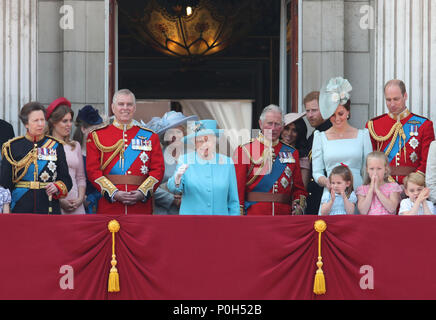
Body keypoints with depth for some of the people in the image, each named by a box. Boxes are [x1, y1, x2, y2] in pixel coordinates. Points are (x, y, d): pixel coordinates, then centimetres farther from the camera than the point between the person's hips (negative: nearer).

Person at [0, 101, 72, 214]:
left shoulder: (56, 146, 8)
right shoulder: (12, 147, 4)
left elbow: (66, 179, 9)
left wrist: (57, 187, -11)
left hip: (50, 209, 1)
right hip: (21, 210, -1)